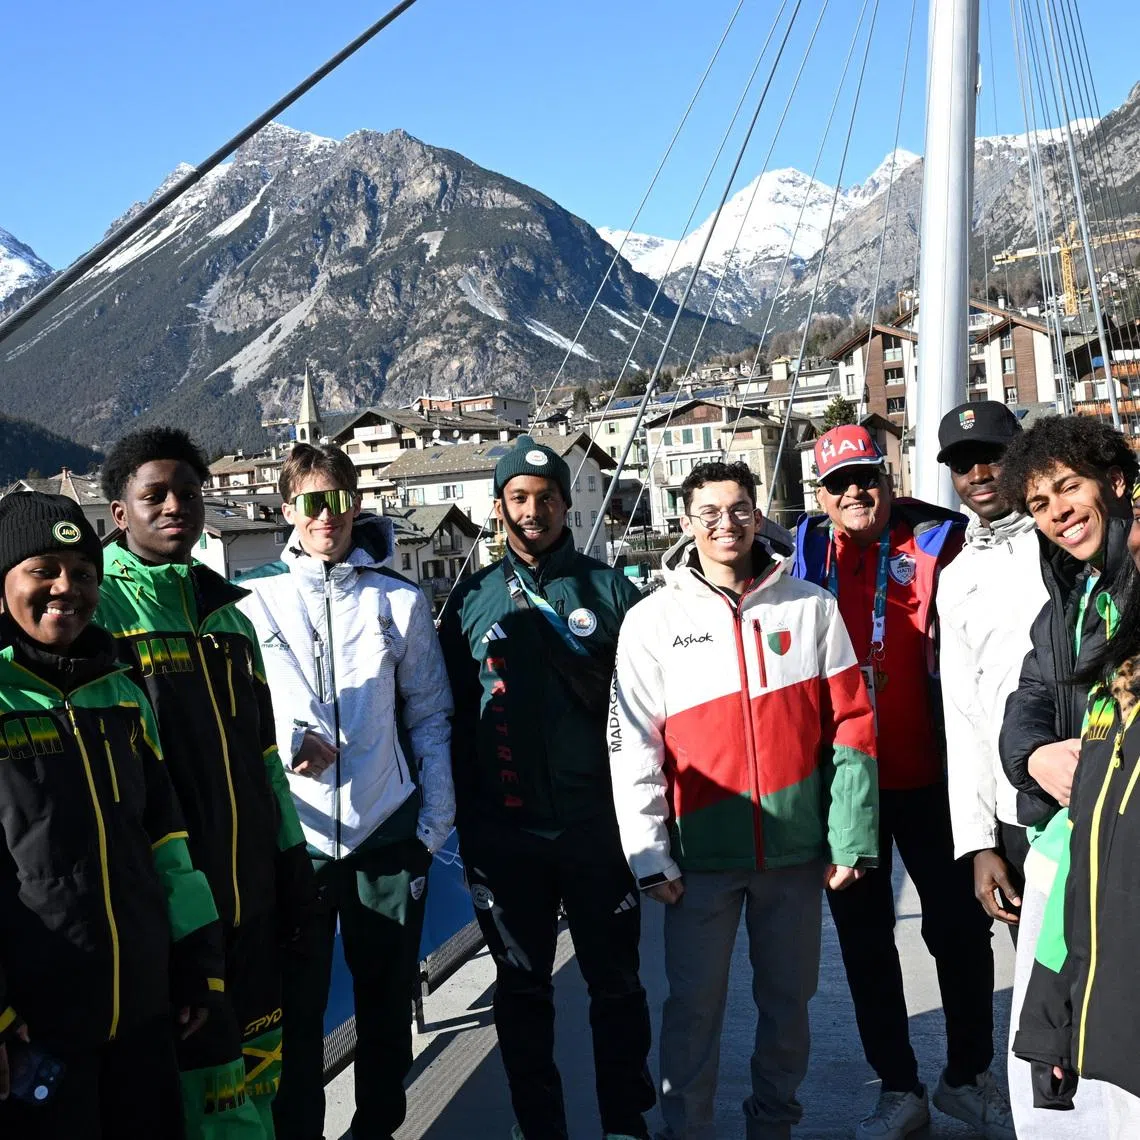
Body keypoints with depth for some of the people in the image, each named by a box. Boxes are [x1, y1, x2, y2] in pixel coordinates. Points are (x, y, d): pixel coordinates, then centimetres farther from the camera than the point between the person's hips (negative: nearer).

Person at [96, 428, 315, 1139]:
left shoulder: (227, 615, 14)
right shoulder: (95, 606, -6)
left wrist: (291, 860, 16)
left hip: (250, 888, 6)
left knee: (251, 1063, 14)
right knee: (189, 1075, 1)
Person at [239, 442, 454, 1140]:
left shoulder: (401, 601, 4)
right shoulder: (261, 603, 4)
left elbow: (431, 716, 5)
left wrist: (436, 820, -1)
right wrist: (292, 736, -27)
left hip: (390, 834, 1)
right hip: (296, 837, 0)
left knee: (388, 1002, 13)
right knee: (296, 1005, 7)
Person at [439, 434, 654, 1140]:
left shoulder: (610, 592, 1)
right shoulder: (472, 601, 4)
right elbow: (456, 720, 6)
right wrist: (467, 825, 4)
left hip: (597, 827, -1)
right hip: (506, 835, 1)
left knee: (616, 983, 10)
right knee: (522, 988, 13)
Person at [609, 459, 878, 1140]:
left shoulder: (810, 606, 2)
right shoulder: (653, 622, -1)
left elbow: (850, 724, 1)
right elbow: (633, 745, -2)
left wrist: (851, 837, -2)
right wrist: (649, 854, -5)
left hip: (797, 846, 2)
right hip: (701, 852, -1)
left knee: (789, 996, 15)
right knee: (694, 1005, 5)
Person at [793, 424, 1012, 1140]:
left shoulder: (935, 540, -4)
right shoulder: (807, 552, 2)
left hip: (928, 774, -2)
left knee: (961, 925, 8)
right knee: (865, 937, 11)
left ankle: (968, 1076, 30)